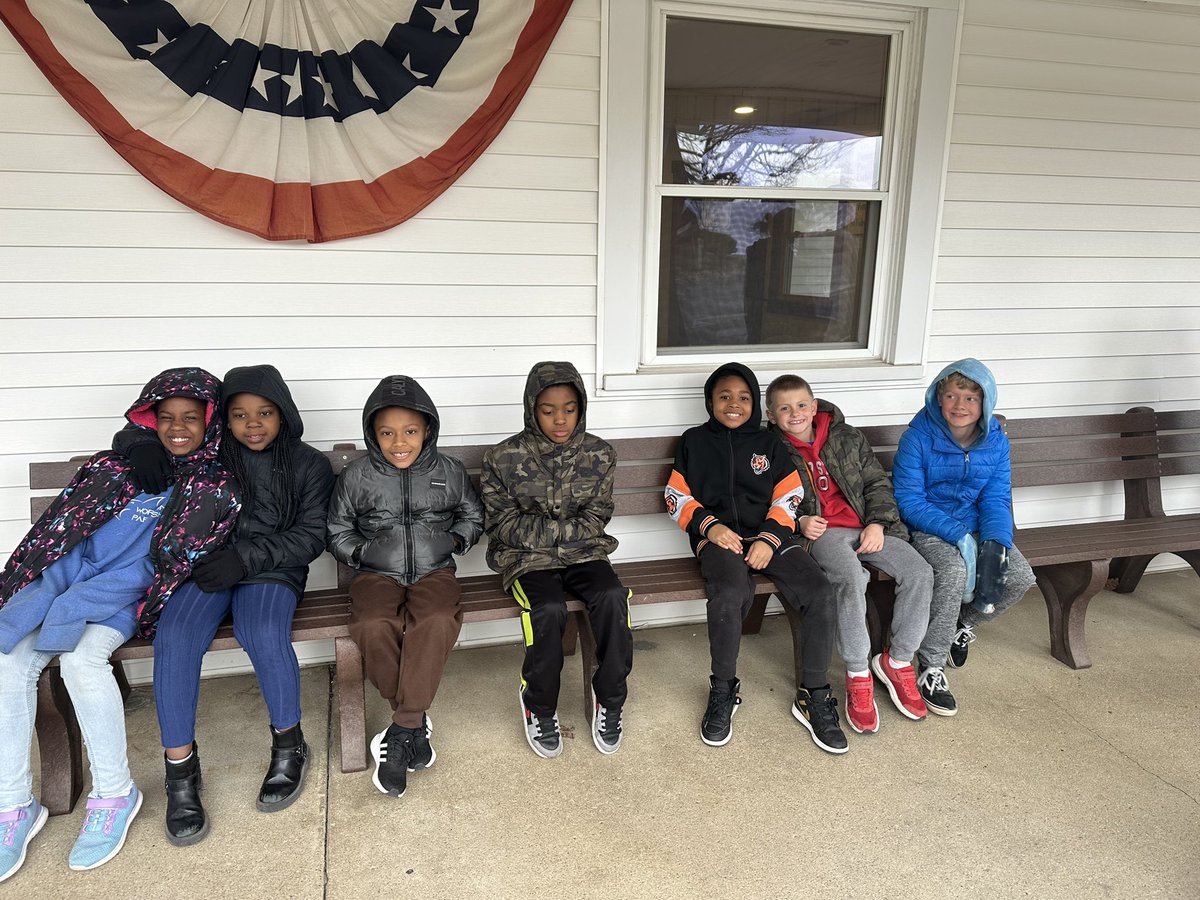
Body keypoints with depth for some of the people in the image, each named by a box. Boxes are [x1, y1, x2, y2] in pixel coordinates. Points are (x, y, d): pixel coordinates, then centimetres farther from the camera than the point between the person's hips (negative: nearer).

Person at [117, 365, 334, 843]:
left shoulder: (309, 466, 4)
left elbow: (310, 536, -1)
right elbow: (131, 434, 19)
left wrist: (245, 557, -15)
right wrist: (142, 446, -7)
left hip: (271, 570, -2)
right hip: (204, 567, 2)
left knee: (264, 635, -33)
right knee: (174, 637, -28)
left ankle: (289, 745, -10)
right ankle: (180, 768, -14)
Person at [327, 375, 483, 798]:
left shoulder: (449, 471, 5)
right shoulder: (357, 475, 3)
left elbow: (473, 516, 18)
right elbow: (337, 529, 12)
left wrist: (455, 540, -2)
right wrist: (361, 553, -6)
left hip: (434, 570, 0)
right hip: (378, 573, 0)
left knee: (436, 621, -33)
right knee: (373, 627, -31)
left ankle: (401, 730, -22)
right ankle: (415, 721, -11)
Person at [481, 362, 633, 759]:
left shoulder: (599, 454, 1)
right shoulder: (504, 458, -5)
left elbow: (595, 520, 0)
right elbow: (505, 525, -7)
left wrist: (539, 530, -11)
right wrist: (566, 530, -13)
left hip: (583, 553, 2)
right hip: (527, 560, -2)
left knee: (612, 597, -28)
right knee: (549, 609, -31)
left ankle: (610, 699, -6)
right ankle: (539, 707, -5)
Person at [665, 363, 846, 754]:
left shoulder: (769, 444, 18)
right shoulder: (694, 441, 14)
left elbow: (788, 499, 10)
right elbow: (677, 498, 9)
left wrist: (770, 538, -7)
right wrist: (710, 525, -9)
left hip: (769, 535, 3)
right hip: (719, 537, -2)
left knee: (820, 593, -23)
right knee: (731, 593, -36)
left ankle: (813, 697, -7)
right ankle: (723, 690, -14)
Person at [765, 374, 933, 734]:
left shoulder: (848, 437, 14)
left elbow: (877, 483, 13)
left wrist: (878, 523, -3)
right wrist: (799, 521, -10)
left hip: (868, 527, 4)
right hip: (821, 532, -4)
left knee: (919, 573, -20)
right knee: (852, 579, -35)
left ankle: (897, 661, -2)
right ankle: (858, 676, -18)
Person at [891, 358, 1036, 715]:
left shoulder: (995, 442, -1)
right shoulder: (919, 437, -15)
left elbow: (996, 501, -1)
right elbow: (908, 501, -16)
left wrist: (994, 545, -21)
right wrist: (959, 536, -25)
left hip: (976, 529, 5)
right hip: (928, 529, -5)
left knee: (1019, 576, -17)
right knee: (954, 571, -33)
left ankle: (964, 622, 14)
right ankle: (930, 669, -17)